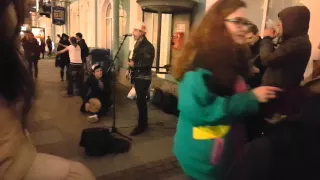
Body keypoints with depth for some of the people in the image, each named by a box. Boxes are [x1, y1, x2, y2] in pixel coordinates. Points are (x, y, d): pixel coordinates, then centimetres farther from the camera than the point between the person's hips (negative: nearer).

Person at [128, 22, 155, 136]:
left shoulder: (148, 46, -16)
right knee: (141, 101, 15)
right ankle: (144, 123, 28)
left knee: (140, 101, -5)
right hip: (137, 76, 9)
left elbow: (147, 64, -24)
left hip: (144, 78, -9)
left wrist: (134, 65, -20)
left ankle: (141, 126, 6)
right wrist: (131, 67, 10)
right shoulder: (137, 44, 12)